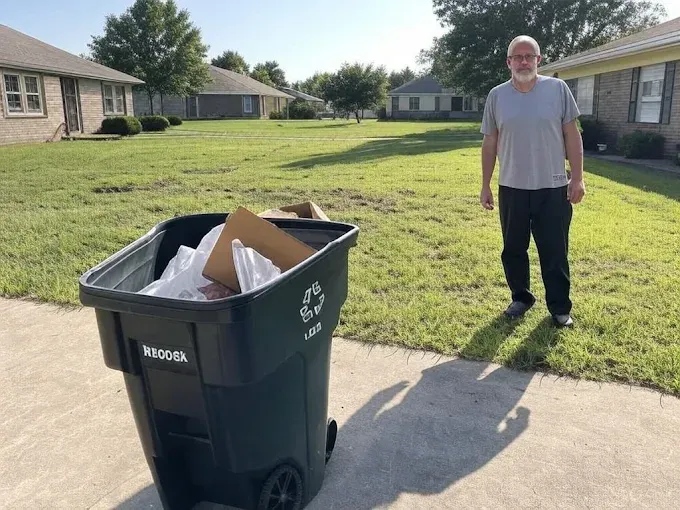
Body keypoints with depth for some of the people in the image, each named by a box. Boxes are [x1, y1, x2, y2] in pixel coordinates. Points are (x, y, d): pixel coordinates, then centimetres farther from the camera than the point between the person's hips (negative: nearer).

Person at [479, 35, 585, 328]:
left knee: (555, 252, 7)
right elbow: (490, 144, 5)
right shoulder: (497, 96, 1)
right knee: (513, 250, 12)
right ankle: (521, 298, 31)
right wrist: (485, 185, 4)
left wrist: (577, 178, -4)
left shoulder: (557, 89, -2)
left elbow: (572, 135, 1)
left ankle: (560, 307, 22)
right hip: (512, 188, 2)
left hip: (553, 188, -1)